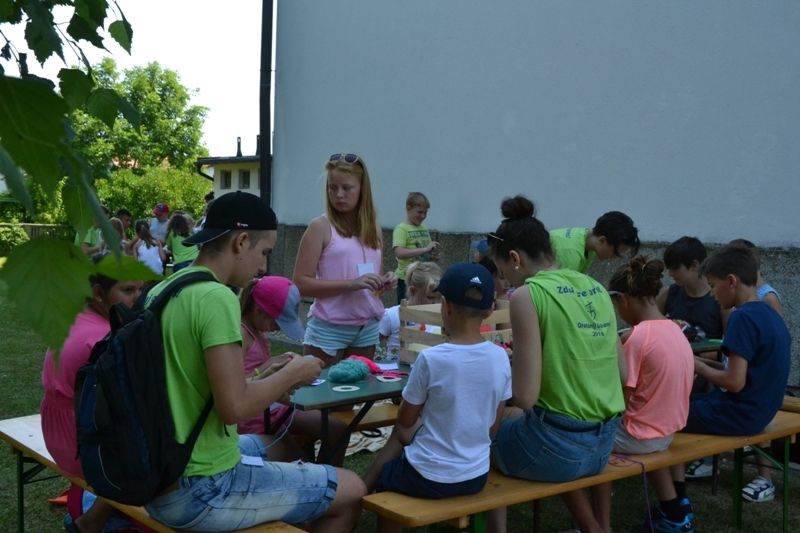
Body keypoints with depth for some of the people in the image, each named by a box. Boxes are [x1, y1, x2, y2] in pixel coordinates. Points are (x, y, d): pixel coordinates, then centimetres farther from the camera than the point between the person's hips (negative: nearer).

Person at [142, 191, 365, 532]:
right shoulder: (216, 297, -21)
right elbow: (233, 408, -25)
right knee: (351, 491, 5)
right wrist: (291, 375, -8)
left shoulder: (161, 291, 5)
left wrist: (270, 380, 10)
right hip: (200, 491, -9)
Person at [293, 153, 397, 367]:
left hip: (367, 328, 5)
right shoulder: (321, 227, -7)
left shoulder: (374, 228, 8)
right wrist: (352, 283, -21)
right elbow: (301, 284, -13)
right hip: (329, 328, -5)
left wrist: (385, 283, -3)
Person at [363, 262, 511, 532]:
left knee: (379, 478, 25)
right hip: (477, 476, 5)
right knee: (400, 438, 27)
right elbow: (494, 424, 5)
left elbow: (405, 420, -7)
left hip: (430, 479, -5)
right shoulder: (501, 357, -9)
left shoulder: (431, 359, -22)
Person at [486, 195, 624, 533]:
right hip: (603, 442, 7)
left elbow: (524, 397, -18)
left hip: (558, 444, -7)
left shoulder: (527, 294, -14)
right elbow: (615, 371, 13)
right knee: (512, 421, 35)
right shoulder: (596, 289, 7)